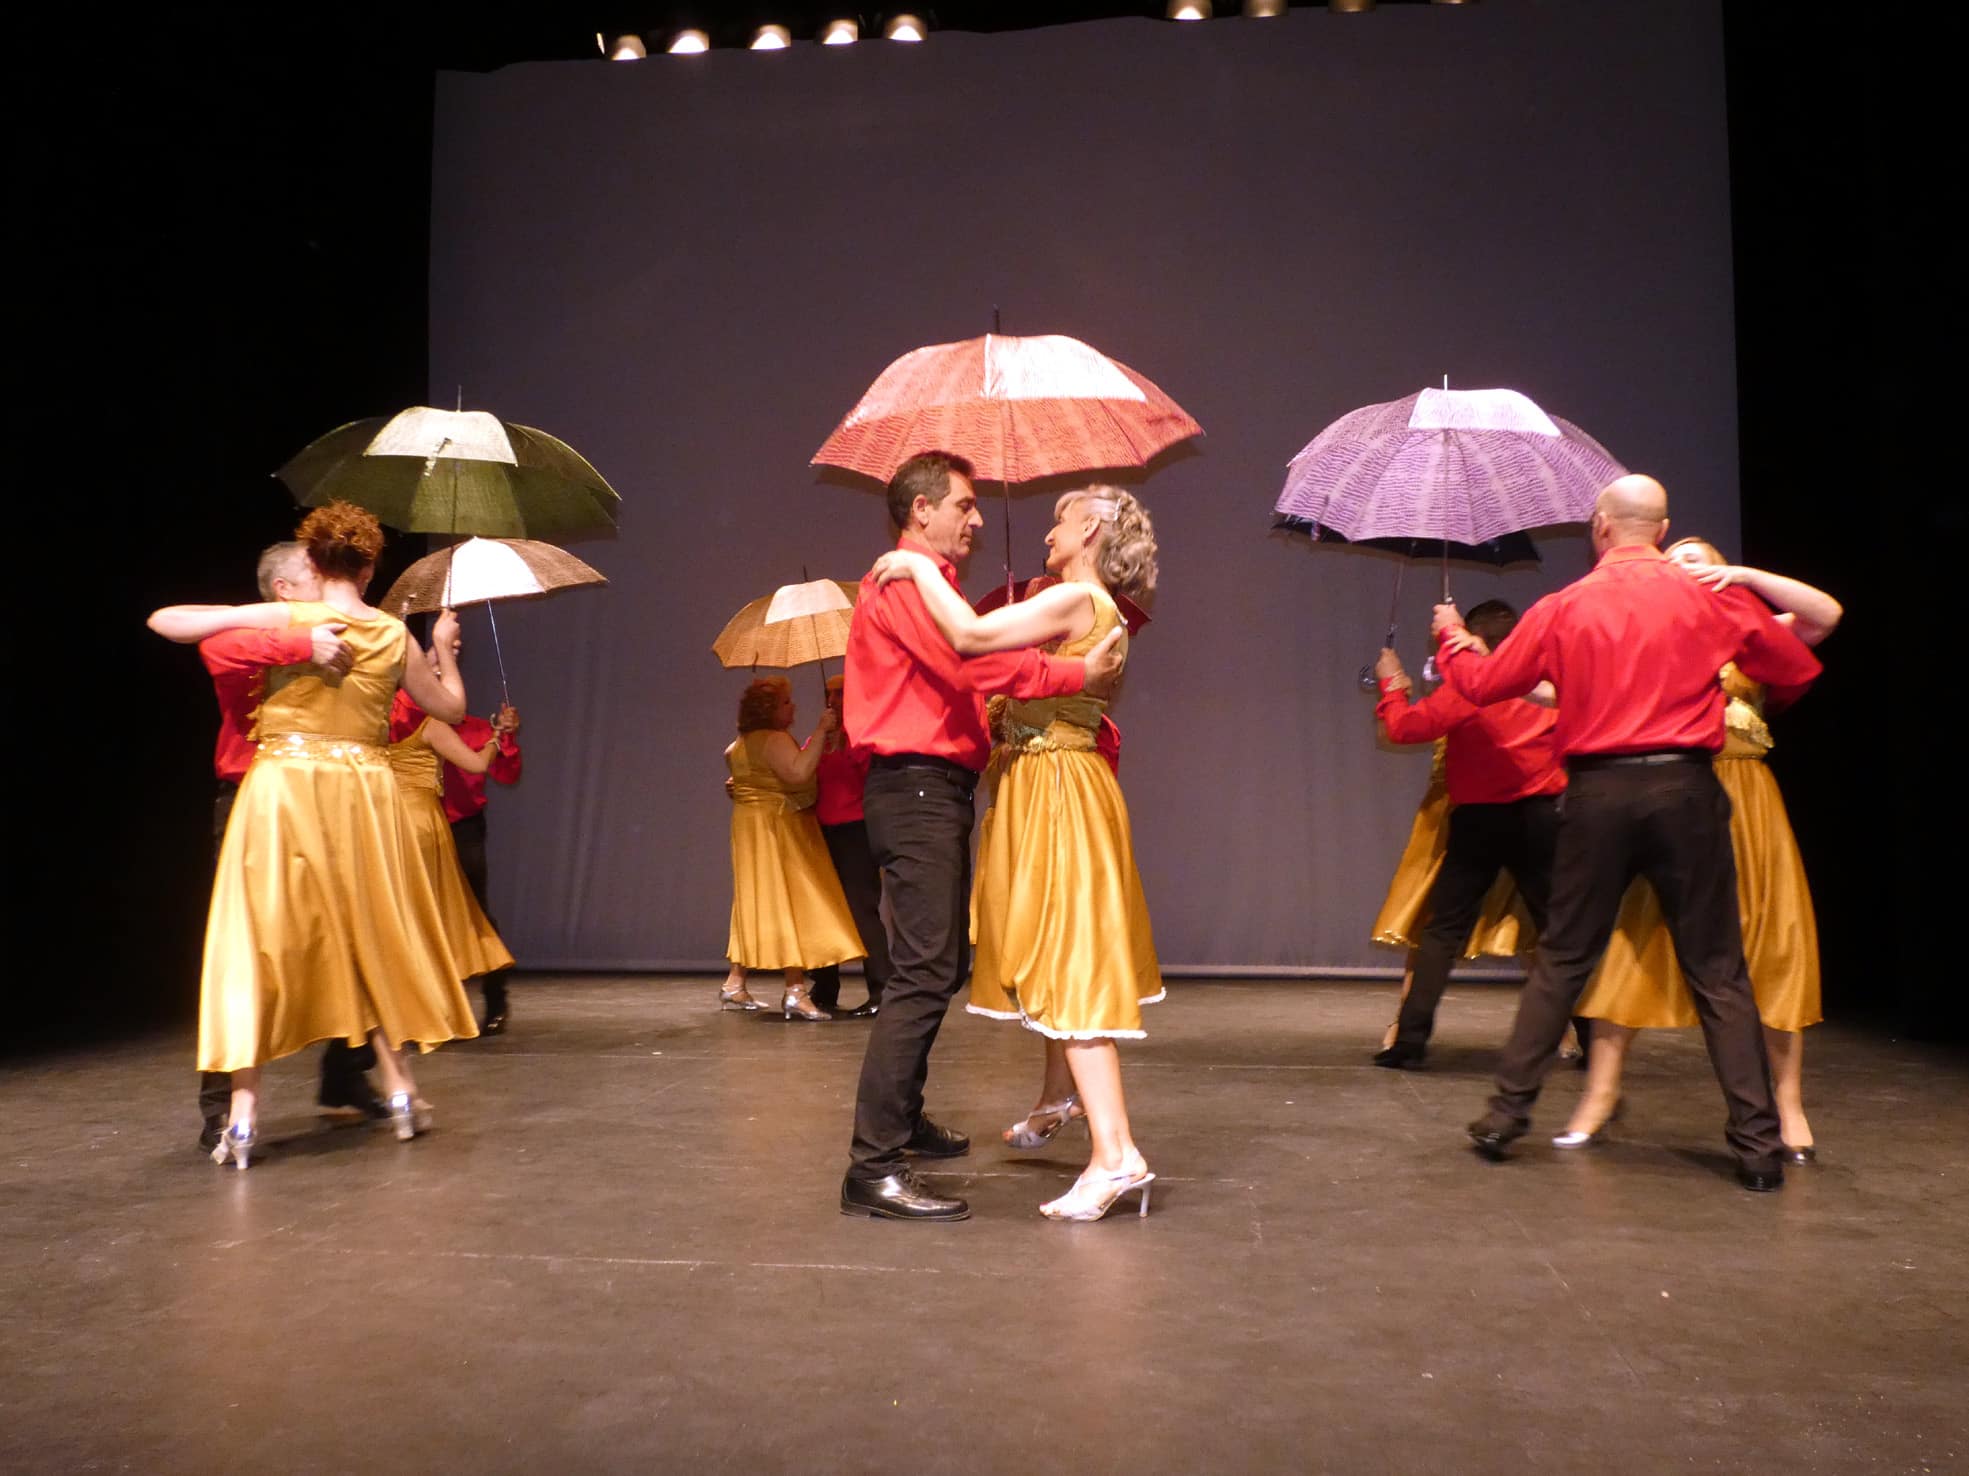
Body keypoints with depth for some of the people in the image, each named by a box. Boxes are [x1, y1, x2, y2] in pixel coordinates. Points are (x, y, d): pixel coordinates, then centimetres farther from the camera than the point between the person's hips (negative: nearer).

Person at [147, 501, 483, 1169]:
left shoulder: (285, 618, -4)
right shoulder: (394, 634, 3)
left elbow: (163, 620, -4)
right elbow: (451, 706, 16)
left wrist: (227, 624, 14)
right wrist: (444, 646, 31)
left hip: (284, 789, -2)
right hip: (363, 794, 2)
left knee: (259, 946, 3)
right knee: (372, 942, 16)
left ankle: (243, 1116, 1)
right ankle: (400, 1089, 19)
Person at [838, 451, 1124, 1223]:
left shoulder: (926, 585, 25)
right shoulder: (903, 580, -9)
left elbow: (959, 678, 20)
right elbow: (974, 659, -23)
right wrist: (1076, 674, -20)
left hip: (935, 791, 11)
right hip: (917, 790, -11)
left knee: (941, 968, 19)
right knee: (923, 976, -16)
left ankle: (904, 1121, 32)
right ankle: (874, 1170, -17)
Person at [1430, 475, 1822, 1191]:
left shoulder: (1563, 608, 2)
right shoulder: (1712, 598, 1)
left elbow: (1482, 683, 11)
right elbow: (1797, 669, 11)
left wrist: (1451, 637, 32)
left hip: (1598, 794, 1)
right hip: (1685, 789, 0)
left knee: (1561, 959, 11)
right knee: (1717, 970, 6)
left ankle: (1507, 1113, 14)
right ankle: (1757, 1141, 6)